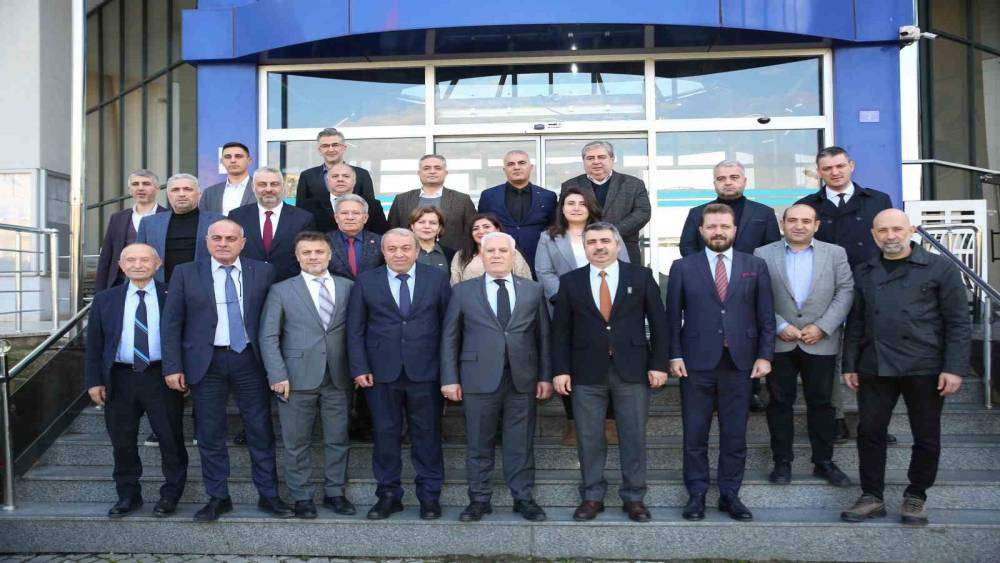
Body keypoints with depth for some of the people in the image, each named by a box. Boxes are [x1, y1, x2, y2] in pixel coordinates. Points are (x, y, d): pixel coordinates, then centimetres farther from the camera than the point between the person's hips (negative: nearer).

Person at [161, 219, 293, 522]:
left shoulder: (262, 272, 3)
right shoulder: (185, 274, 3)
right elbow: (171, 323, 2)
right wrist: (173, 367, -5)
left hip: (250, 359, 0)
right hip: (206, 362, 0)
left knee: (260, 431, 6)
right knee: (210, 434, 7)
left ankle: (269, 495, 18)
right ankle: (217, 497, 21)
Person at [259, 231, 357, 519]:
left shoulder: (348, 287, 7)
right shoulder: (281, 290, 2)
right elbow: (268, 336, -1)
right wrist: (278, 375, -9)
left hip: (339, 378, 2)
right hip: (298, 378, -2)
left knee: (338, 440, 9)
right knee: (297, 442, 7)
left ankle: (334, 492, 24)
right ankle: (302, 497, 21)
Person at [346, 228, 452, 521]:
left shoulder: (437, 278, 3)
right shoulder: (365, 282, 4)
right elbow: (355, 329, 4)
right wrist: (359, 368, -4)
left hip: (425, 373, 0)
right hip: (382, 373, 1)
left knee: (427, 434, 6)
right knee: (386, 434, 8)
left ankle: (430, 495, 19)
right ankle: (389, 495, 22)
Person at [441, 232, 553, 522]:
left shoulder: (533, 290, 8)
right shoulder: (463, 291, 5)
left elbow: (544, 336, 8)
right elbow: (450, 338, 4)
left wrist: (545, 376, 2)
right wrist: (450, 378, -3)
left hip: (522, 379, 1)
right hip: (479, 379, -1)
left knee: (521, 444, 8)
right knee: (479, 444, 7)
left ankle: (523, 498, 21)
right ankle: (479, 499, 20)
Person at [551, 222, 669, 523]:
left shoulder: (640, 276, 3)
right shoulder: (570, 282, 5)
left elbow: (658, 322, 4)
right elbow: (561, 330, 5)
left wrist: (658, 364, -2)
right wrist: (560, 370, -2)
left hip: (632, 370, 0)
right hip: (587, 373, 1)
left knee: (634, 437, 5)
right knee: (589, 439, 6)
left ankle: (634, 497, 19)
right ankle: (592, 496, 20)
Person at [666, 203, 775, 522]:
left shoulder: (755, 267, 8)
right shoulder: (683, 267, 5)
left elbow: (766, 316, 7)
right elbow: (673, 316, 3)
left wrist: (765, 355, -1)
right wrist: (675, 356, -5)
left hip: (740, 363, 1)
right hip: (696, 363, -1)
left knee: (735, 435, 7)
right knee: (695, 435, 5)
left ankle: (730, 495, 20)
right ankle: (696, 495, 17)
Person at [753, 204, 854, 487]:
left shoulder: (835, 254, 7)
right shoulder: (763, 255, 3)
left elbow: (845, 292, 0)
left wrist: (822, 327, -10)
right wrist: (779, 326, -11)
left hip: (821, 343, 1)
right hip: (779, 343, -1)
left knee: (821, 402, 8)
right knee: (780, 403, 5)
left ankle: (824, 461, 19)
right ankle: (782, 462, 15)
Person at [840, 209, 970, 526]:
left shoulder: (940, 268, 1)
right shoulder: (863, 273, 11)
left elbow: (959, 322, -2)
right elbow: (855, 323, 14)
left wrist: (955, 368, -10)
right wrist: (849, 365, 10)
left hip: (925, 368, -3)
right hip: (875, 369, 3)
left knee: (926, 437, 7)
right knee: (869, 432, 4)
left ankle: (916, 496, 25)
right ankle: (872, 497, 17)